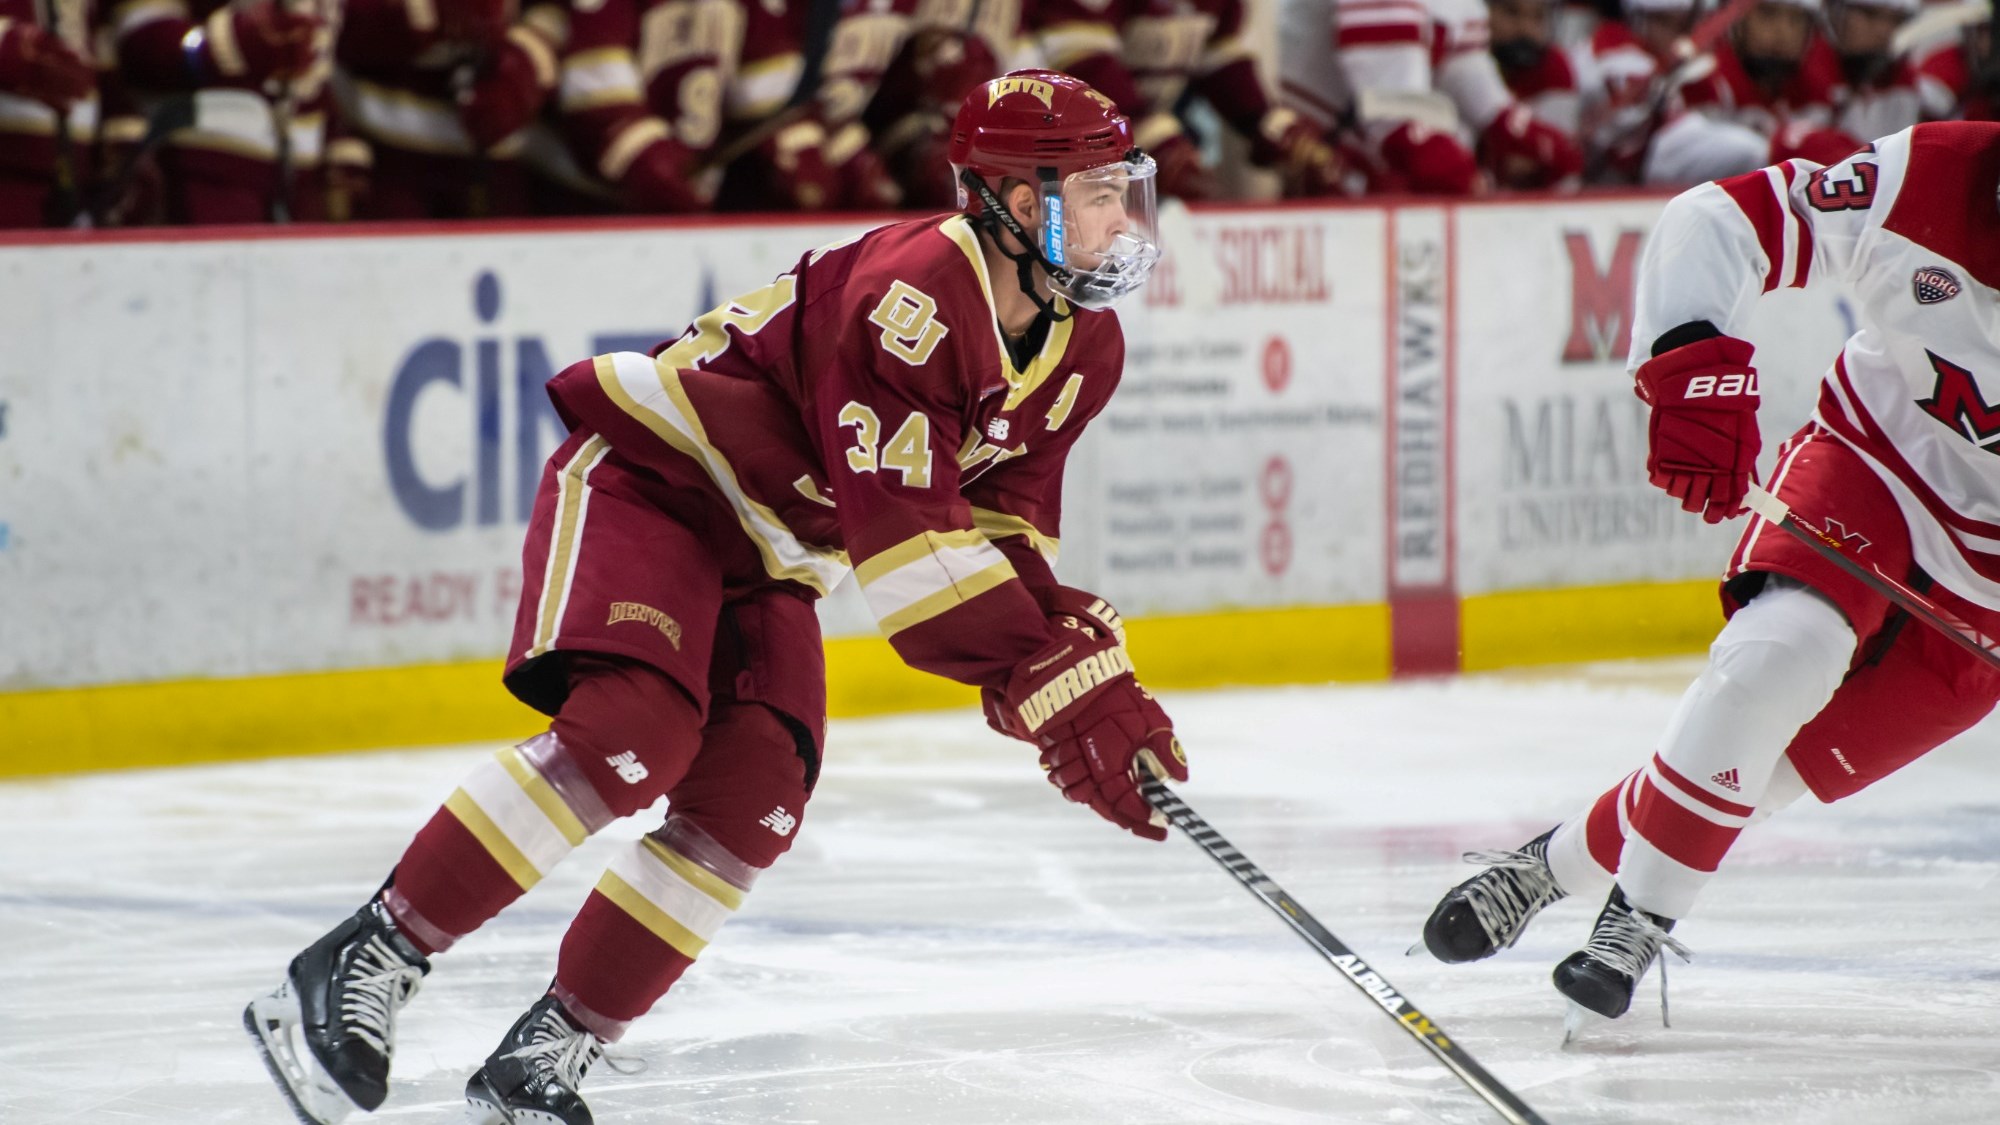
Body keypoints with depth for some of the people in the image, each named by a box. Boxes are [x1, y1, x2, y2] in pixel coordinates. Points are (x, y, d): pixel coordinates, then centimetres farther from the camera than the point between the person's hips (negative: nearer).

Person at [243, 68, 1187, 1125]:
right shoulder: (910, 294, -28)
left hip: (762, 557, 9)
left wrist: (1093, 667, -9)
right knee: (631, 731, -29)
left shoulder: (1083, 347, 1)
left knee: (753, 801, -9)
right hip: (646, 479, -9)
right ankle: (357, 971, -25)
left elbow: (1007, 534, 6)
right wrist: (1052, 686, -33)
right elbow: (905, 539, -32)